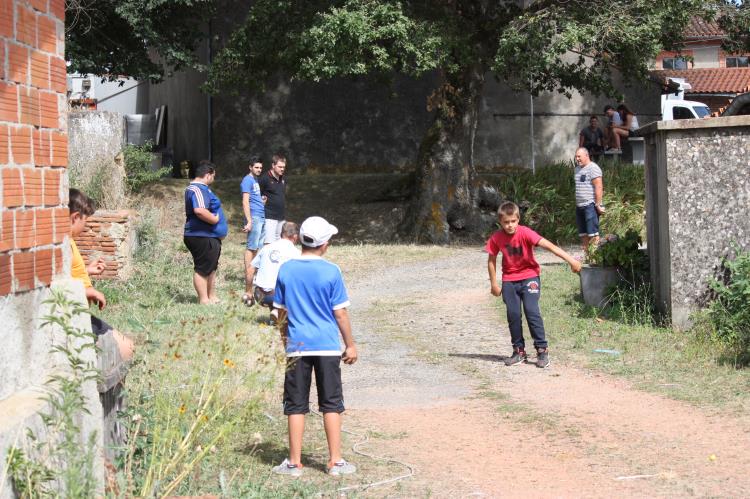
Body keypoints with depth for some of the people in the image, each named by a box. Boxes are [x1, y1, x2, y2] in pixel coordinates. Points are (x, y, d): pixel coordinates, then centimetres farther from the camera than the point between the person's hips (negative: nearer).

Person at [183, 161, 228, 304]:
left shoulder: (200, 188, 17)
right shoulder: (198, 190, -19)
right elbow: (200, 211, -35)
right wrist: (215, 219, -20)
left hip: (211, 237, 11)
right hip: (203, 237, -11)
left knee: (211, 268, 18)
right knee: (202, 269, -4)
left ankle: (212, 297, 28)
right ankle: (204, 300, 1)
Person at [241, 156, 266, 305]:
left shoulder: (256, 180, 20)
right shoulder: (248, 180, -8)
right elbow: (245, 202, -15)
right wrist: (249, 221, -19)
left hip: (261, 217, 9)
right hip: (254, 217, -9)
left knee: (258, 248, 10)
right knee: (251, 248, -10)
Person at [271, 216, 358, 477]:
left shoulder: (286, 270, 0)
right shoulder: (331, 272, -8)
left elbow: (282, 311, 6)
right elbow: (340, 313, -5)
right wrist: (350, 345, 4)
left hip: (297, 346, 2)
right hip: (328, 347, -2)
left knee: (296, 405, 7)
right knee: (331, 404, 7)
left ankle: (294, 462, 8)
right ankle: (335, 461, 8)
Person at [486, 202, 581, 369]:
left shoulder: (525, 233, -20)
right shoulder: (496, 238, -11)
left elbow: (548, 245, -28)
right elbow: (492, 260, 4)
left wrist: (570, 259, -36)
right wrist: (494, 284, 5)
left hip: (529, 276, -3)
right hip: (509, 281, 3)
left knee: (531, 311, -15)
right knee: (513, 314, 0)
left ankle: (542, 350, -8)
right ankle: (519, 351, 13)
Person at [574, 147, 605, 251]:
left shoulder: (593, 168, -8)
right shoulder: (577, 169, 19)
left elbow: (599, 187, -14)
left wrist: (598, 204, -19)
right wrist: (576, 203, 17)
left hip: (590, 205, -9)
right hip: (579, 206, 9)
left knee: (593, 233, -11)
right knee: (583, 234, 8)